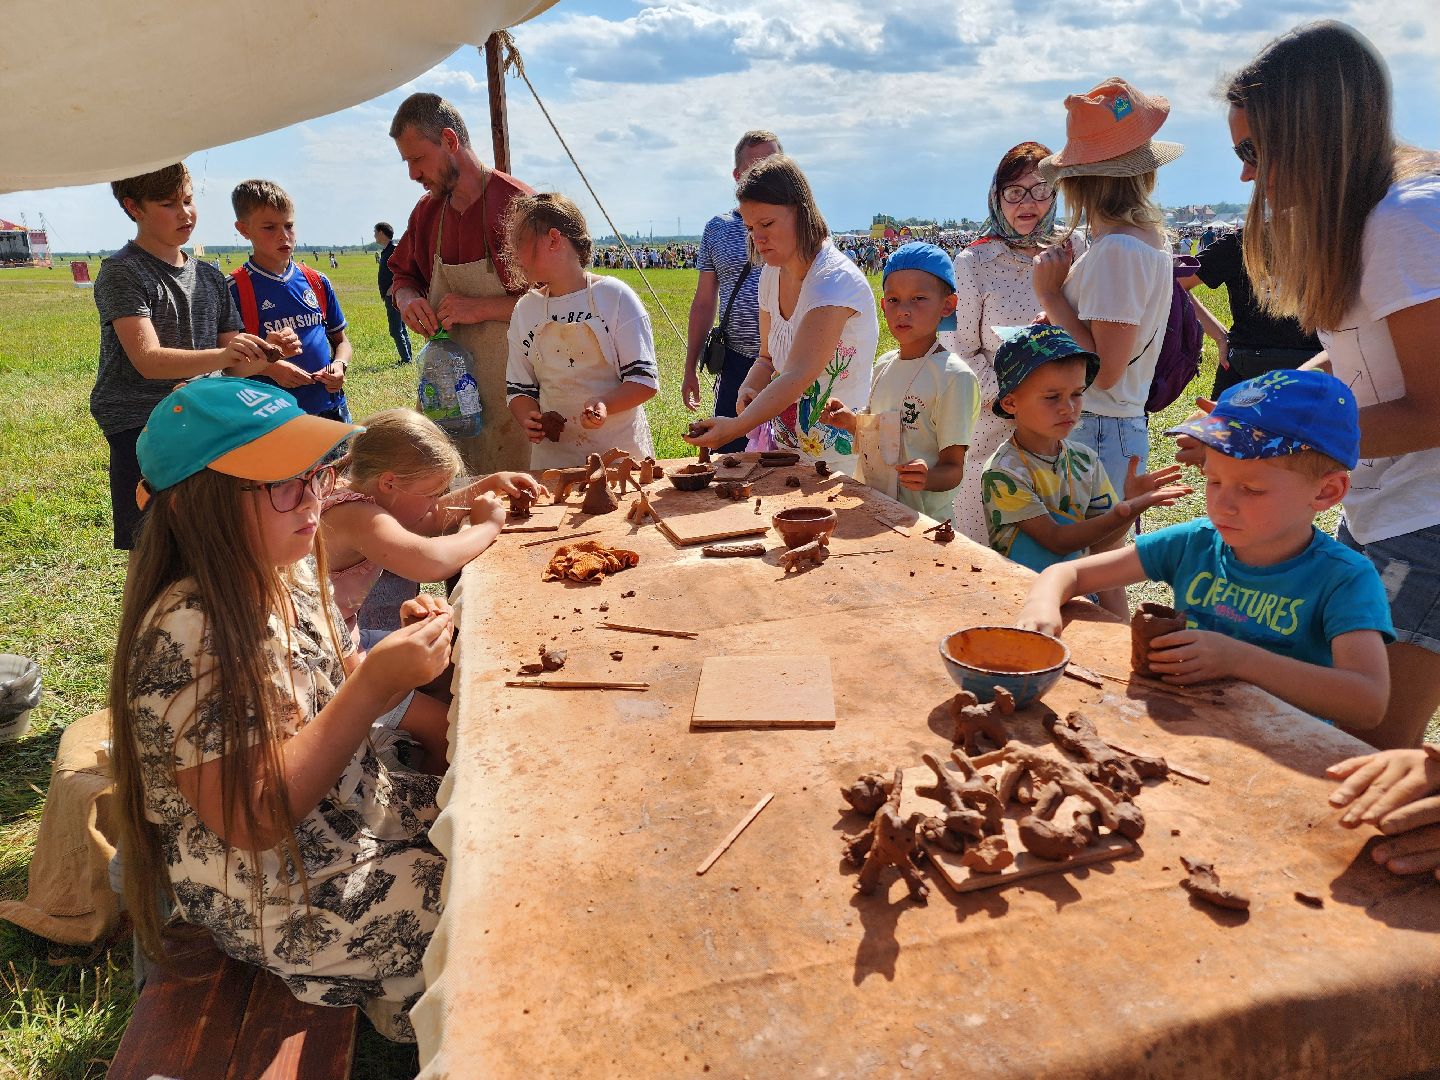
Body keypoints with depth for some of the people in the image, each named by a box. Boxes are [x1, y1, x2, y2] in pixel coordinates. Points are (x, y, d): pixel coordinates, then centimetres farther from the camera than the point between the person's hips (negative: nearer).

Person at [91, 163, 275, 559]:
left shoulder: (210, 277, 14)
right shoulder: (122, 272, -5)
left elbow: (235, 366, 12)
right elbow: (148, 360, -19)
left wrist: (267, 353, -10)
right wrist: (220, 355, -35)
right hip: (140, 430, -6)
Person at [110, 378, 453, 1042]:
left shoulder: (294, 572, -5)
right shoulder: (185, 634, -28)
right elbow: (254, 819, -26)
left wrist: (404, 652, -12)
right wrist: (373, 684, -31)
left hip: (355, 811, 8)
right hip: (282, 900, -7)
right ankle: (405, 998, 21)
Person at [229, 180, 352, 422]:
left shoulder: (317, 282, 9)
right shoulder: (235, 289, -5)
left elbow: (340, 340, 17)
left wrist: (340, 365, -3)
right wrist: (270, 367, -19)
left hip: (331, 406, 4)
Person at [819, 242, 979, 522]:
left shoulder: (954, 376, -16)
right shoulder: (885, 365, 5)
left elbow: (953, 468, -16)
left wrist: (927, 477, -36)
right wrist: (851, 422, 0)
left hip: (921, 520, -6)